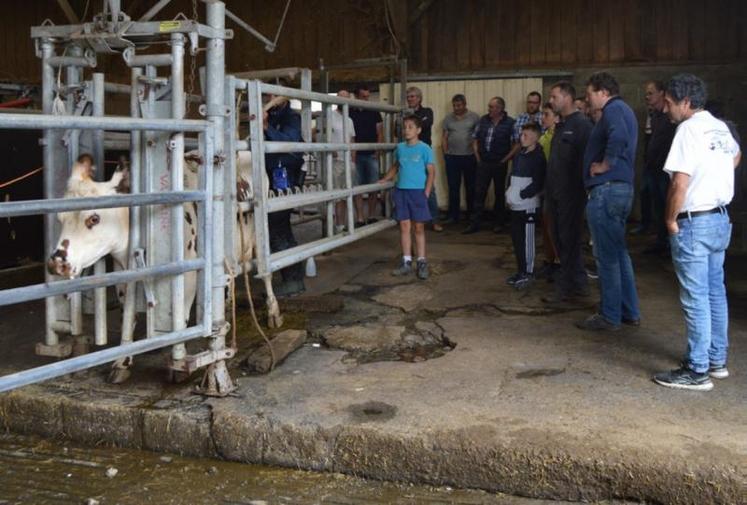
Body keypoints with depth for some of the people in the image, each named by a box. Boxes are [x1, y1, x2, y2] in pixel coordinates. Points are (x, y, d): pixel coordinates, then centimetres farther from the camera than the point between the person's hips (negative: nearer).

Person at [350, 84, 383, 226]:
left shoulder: (374, 112, 8)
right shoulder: (349, 112, 4)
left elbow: (380, 133, 8)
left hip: (371, 155, 1)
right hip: (356, 155, -1)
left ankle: (371, 217, 10)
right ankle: (360, 219, 2)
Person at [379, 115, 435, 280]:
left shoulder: (424, 149, -6)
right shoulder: (400, 148, 7)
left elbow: (431, 172, -6)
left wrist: (426, 193, -13)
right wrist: (385, 179, 21)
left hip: (418, 192, -4)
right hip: (401, 191, 4)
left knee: (419, 227, 3)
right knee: (404, 226, 6)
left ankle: (422, 262, 11)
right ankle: (406, 262, 13)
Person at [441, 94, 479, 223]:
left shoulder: (474, 117, 0)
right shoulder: (448, 119, 7)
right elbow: (444, 137, 10)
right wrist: (445, 152, 1)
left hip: (470, 157, -2)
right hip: (452, 158, 2)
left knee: (471, 187, 7)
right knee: (453, 188, 5)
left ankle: (471, 215, 17)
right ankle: (453, 215, 12)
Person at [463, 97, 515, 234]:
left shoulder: (510, 123, -8)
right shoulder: (483, 120, 5)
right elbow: (475, 138, 13)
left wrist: (506, 158, -11)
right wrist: (477, 157, 6)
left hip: (500, 164, -3)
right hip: (483, 163, 3)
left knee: (500, 194, 9)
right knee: (479, 193, 2)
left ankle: (499, 223, 21)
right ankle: (475, 224, 6)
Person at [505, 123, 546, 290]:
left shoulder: (538, 157, -8)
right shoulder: (520, 155, 15)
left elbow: (538, 183, -14)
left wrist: (521, 195, -16)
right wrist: (509, 193, 5)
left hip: (528, 205, -8)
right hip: (515, 205, 8)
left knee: (527, 239, -4)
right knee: (516, 238, 11)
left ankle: (528, 273, 4)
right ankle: (521, 271, 21)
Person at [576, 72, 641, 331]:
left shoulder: (613, 109, -12)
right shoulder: (623, 110, 20)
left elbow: (618, 138, -32)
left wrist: (604, 165, -20)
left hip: (606, 190, -10)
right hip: (622, 188, 10)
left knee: (607, 256, -3)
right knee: (619, 252, 16)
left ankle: (609, 316, 4)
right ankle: (629, 312, 23)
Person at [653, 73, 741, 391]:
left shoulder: (689, 129, -15)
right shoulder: (720, 127, 12)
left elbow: (680, 182, -23)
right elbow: (736, 156, 35)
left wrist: (670, 219, -11)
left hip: (694, 223, -9)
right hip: (721, 218, 9)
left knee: (695, 298, -3)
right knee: (716, 293, 16)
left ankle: (697, 371, 3)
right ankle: (717, 361, 26)